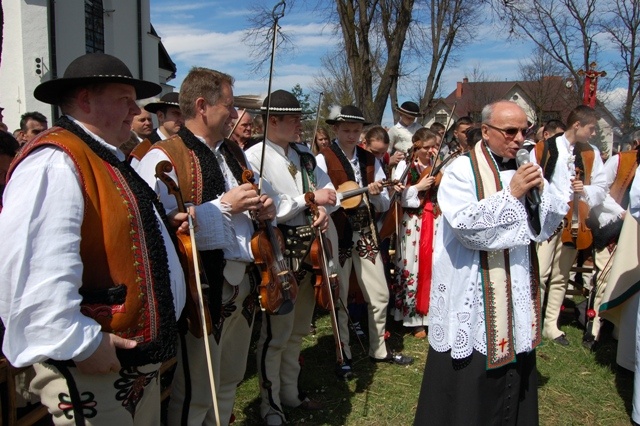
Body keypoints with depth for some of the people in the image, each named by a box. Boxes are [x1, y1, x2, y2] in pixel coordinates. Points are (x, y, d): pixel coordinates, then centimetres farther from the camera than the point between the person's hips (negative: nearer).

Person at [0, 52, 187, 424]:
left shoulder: (106, 160, 13)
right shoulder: (54, 163, -21)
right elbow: (33, 269, -32)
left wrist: (161, 226, 10)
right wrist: (80, 343, -26)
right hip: (91, 366, -10)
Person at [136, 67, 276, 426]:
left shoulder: (235, 154, 14)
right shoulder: (163, 159, -13)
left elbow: (253, 210, 26)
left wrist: (265, 210, 2)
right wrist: (224, 206, -21)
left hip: (243, 283, 8)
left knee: (229, 383, 22)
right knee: (196, 394, 5)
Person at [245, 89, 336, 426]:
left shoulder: (304, 156, 11)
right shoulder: (254, 156, -11)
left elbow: (329, 189, 14)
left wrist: (324, 208, -9)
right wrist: (310, 199, -14)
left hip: (307, 246, 7)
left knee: (298, 328, 17)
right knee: (276, 332, 1)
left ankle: (290, 392, 35)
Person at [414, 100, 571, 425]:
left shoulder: (524, 169, 8)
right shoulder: (462, 170, -9)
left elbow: (543, 229, 7)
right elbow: (465, 224, -22)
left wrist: (540, 191, -9)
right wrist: (511, 194, -20)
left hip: (517, 291, 6)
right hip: (473, 294, -6)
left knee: (514, 372, 14)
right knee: (469, 379, 3)